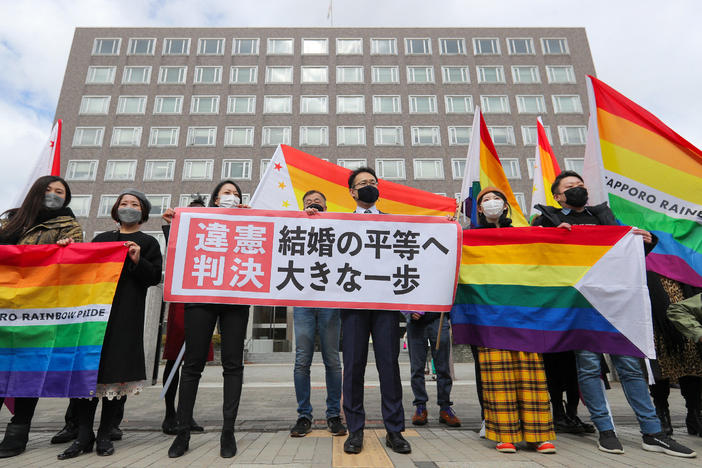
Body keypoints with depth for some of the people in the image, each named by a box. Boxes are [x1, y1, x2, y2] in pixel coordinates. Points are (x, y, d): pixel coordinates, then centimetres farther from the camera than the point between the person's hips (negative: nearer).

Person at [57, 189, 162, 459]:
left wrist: (138, 261, -13)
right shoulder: (101, 239, 23)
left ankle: (104, 435, 10)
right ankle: (84, 436, 8)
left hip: (126, 315, -3)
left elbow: (155, 277, 2)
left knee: (117, 372, -2)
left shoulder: (148, 243, 11)